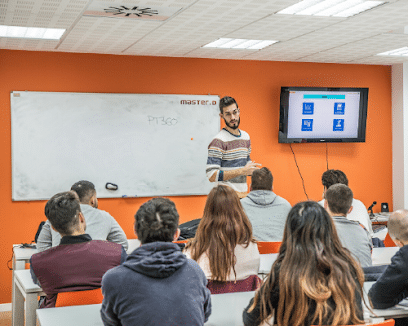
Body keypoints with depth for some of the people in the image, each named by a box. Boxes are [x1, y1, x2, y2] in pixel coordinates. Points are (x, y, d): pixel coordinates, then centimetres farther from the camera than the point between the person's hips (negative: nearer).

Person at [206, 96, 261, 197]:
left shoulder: (246, 137, 13)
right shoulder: (218, 141, -13)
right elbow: (212, 176, -19)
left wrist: (251, 169, 4)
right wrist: (241, 171, -21)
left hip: (244, 194, 7)